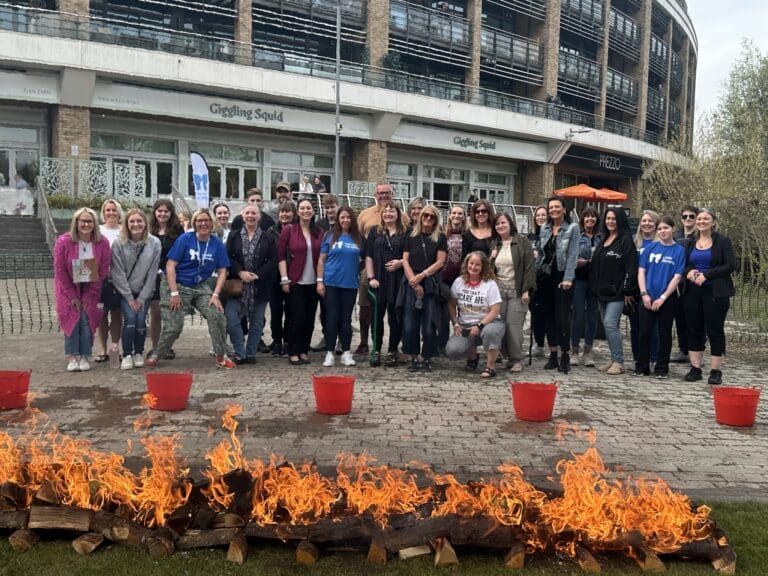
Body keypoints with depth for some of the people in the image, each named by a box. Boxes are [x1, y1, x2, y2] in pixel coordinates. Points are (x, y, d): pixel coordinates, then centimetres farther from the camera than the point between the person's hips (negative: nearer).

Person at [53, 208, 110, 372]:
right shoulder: (63, 241, -13)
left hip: (91, 289, 1)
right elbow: (59, 271, -9)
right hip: (70, 289, 0)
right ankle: (73, 358, -1)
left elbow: (104, 270, -5)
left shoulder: (102, 243, -10)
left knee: (87, 321, -6)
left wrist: (90, 295, -7)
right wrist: (72, 296, -9)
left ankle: (84, 357, 2)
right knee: (72, 320, -6)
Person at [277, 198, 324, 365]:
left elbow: (322, 257, 11)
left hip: (313, 282, 4)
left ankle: (304, 351, 20)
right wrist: (284, 279, -9)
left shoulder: (319, 232, 8)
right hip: (295, 282, -4)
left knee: (309, 318, 7)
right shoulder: (289, 230, -2)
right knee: (297, 317, -4)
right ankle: (293, 353, 8)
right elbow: (281, 255, -4)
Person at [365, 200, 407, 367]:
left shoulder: (405, 234, 5)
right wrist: (371, 277, -3)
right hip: (378, 281, 1)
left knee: (395, 317, 2)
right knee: (377, 315, 5)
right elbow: (368, 256, 6)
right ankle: (376, 350, 16)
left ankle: (392, 351, 12)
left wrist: (401, 262, -12)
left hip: (397, 282, -1)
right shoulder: (375, 232, 10)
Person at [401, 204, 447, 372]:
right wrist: (413, 281, -6)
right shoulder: (411, 237, 12)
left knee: (428, 325, -2)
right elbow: (405, 260, 6)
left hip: (431, 285, -1)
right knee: (410, 324, -2)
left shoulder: (440, 238, 7)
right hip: (411, 286, 2)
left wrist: (421, 276, -9)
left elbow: (440, 262, -1)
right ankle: (414, 358, 9)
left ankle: (427, 359, 8)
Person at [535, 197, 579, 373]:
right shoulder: (544, 229, 12)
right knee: (548, 315, 7)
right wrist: (535, 276, 8)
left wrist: (568, 278, -18)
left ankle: (565, 355, 2)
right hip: (545, 277, 5)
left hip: (562, 277, -5)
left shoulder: (572, 228, -2)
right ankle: (553, 354, 16)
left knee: (562, 315, -7)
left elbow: (572, 254, -9)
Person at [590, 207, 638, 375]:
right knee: (607, 325, 9)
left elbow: (631, 266, -12)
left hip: (617, 291, -8)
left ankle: (618, 362, -4)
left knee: (610, 324, -13)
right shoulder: (603, 240, 17)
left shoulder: (625, 240, -6)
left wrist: (628, 290, -15)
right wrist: (594, 286, 15)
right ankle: (613, 360, 17)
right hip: (602, 291, 8)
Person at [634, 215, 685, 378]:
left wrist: (662, 298, -12)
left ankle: (662, 368, 17)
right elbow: (641, 271, 4)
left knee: (665, 333, 7)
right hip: (647, 299, 2)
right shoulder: (650, 248, 5)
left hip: (667, 299, -2)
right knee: (644, 332, 3)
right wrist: (644, 294, -7)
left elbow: (677, 276, -6)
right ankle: (642, 366, 14)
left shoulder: (679, 250, -2)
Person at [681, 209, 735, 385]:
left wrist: (706, 274, -16)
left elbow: (730, 266, -9)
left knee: (715, 331, -1)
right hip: (693, 293, 5)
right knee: (694, 330, 6)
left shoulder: (723, 242, -1)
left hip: (715, 293, -4)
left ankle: (716, 371, 6)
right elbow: (684, 265, 16)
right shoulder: (691, 243, 13)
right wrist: (689, 271, -7)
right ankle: (695, 368, 13)